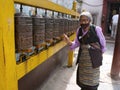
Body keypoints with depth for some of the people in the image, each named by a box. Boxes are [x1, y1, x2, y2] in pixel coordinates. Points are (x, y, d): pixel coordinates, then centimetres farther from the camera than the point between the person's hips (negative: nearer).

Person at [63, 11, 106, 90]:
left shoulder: (97, 29, -17)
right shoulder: (79, 30, -4)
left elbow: (103, 43, -4)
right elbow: (77, 43, 1)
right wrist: (69, 42, -19)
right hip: (82, 58, 4)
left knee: (92, 83, 11)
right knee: (82, 79, 18)